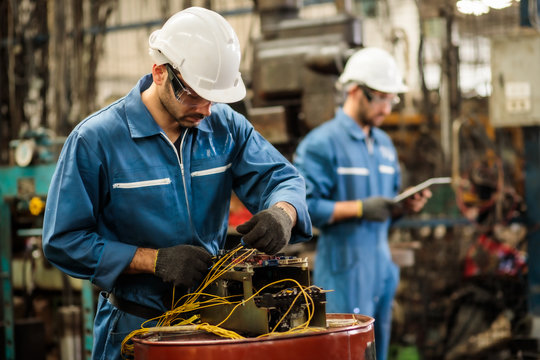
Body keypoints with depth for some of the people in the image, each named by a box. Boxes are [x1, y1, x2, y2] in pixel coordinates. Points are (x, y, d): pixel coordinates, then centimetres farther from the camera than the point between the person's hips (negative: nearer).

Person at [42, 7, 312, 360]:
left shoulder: (225, 126, -1)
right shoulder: (95, 139, -15)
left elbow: (281, 177, -3)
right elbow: (64, 241, -15)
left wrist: (282, 214, -29)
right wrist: (155, 260, -24)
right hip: (134, 327, -4)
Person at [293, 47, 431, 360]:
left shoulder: (384, 144, 17)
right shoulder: (321, 143, -9)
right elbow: (304, 207, -17)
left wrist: (407, 205, 1)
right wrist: (360, 208, -21)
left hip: (381, 266, 8)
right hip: (344, 270, -8)